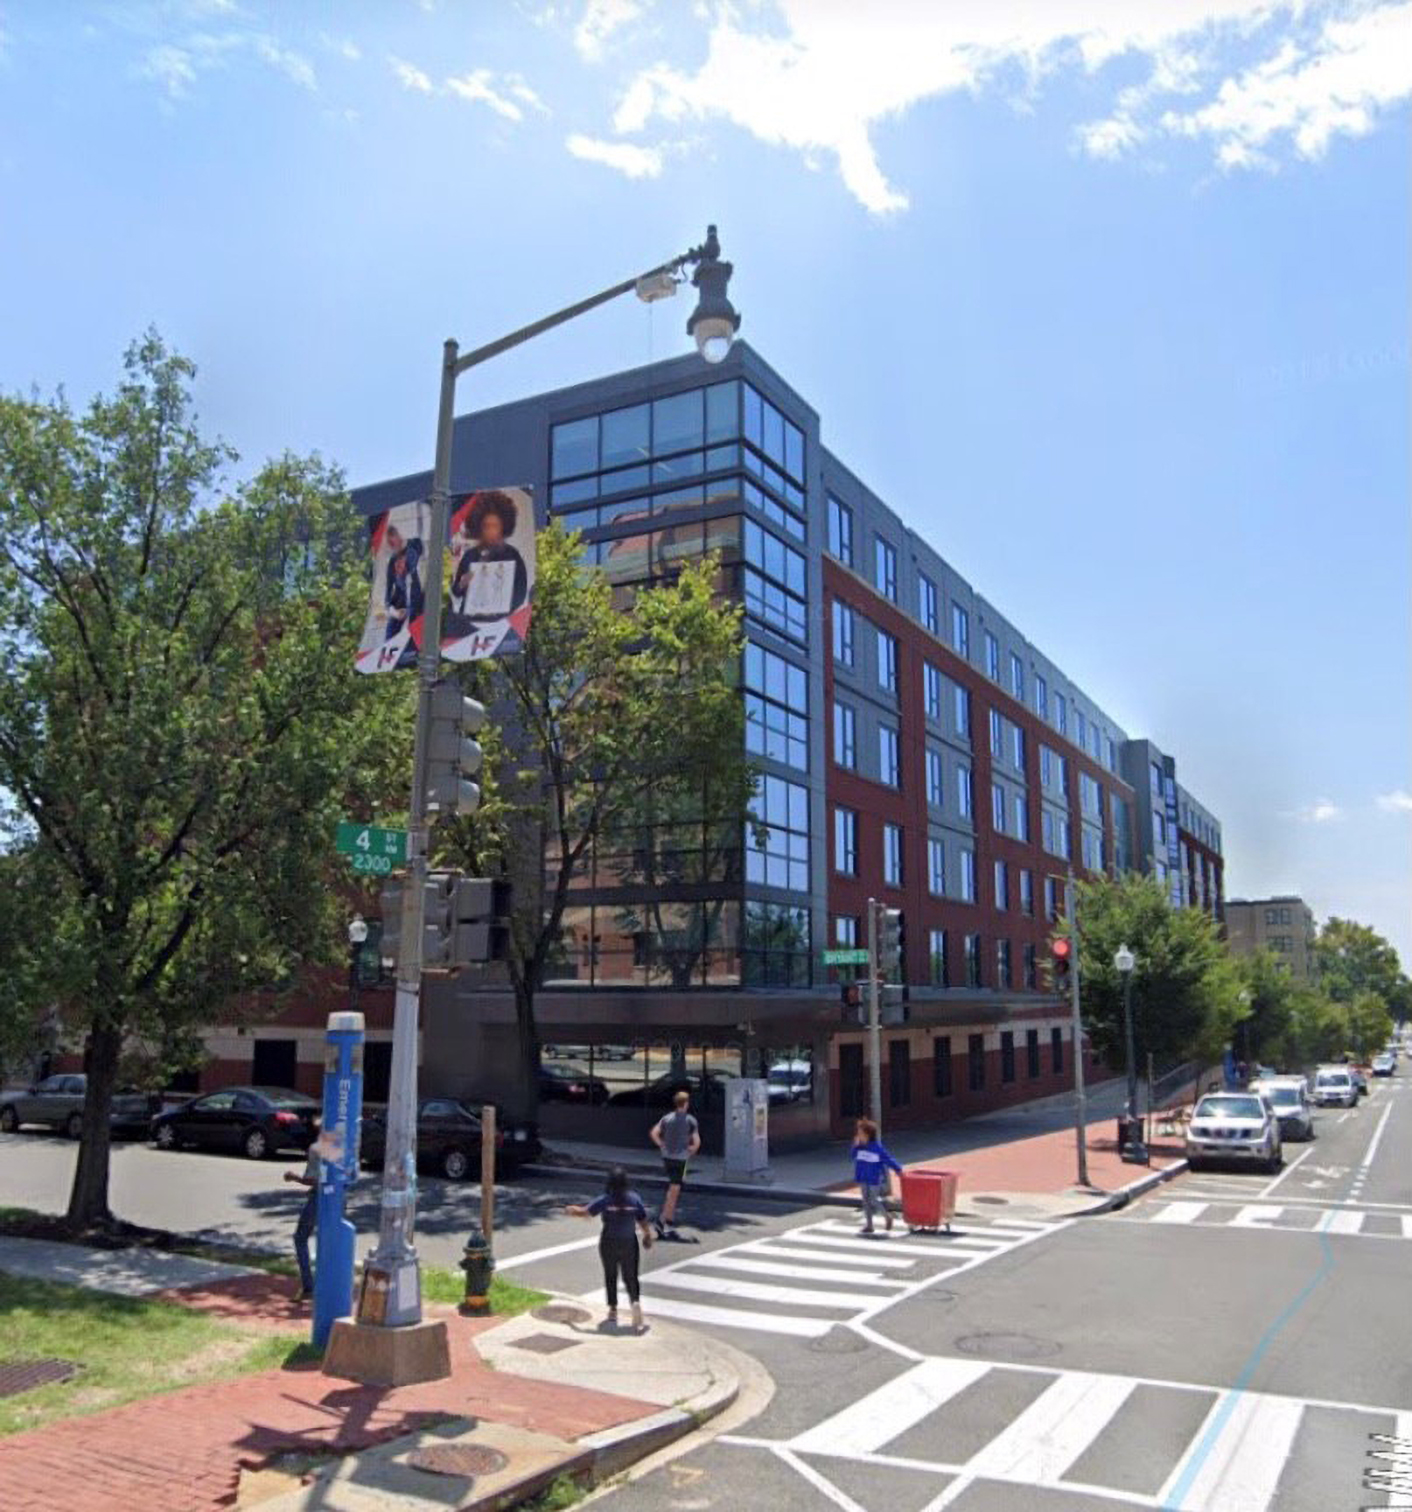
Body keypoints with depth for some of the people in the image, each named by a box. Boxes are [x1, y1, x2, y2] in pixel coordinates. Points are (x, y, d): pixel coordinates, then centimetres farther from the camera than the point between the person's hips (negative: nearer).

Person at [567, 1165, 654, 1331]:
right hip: (629, 1243, 1)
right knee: (631, 1278, 9)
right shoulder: (634, 1199, -4)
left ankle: (613, 1311, 20)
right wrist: (647, 1236, 18)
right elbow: (643, 1222, 0)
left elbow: (585, 1212, -12)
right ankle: (636, 1302, -16)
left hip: (609, 1244, -1)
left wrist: (573, 1209, 9)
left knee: (610, 1277, 15)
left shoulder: (605, 1199, -11)